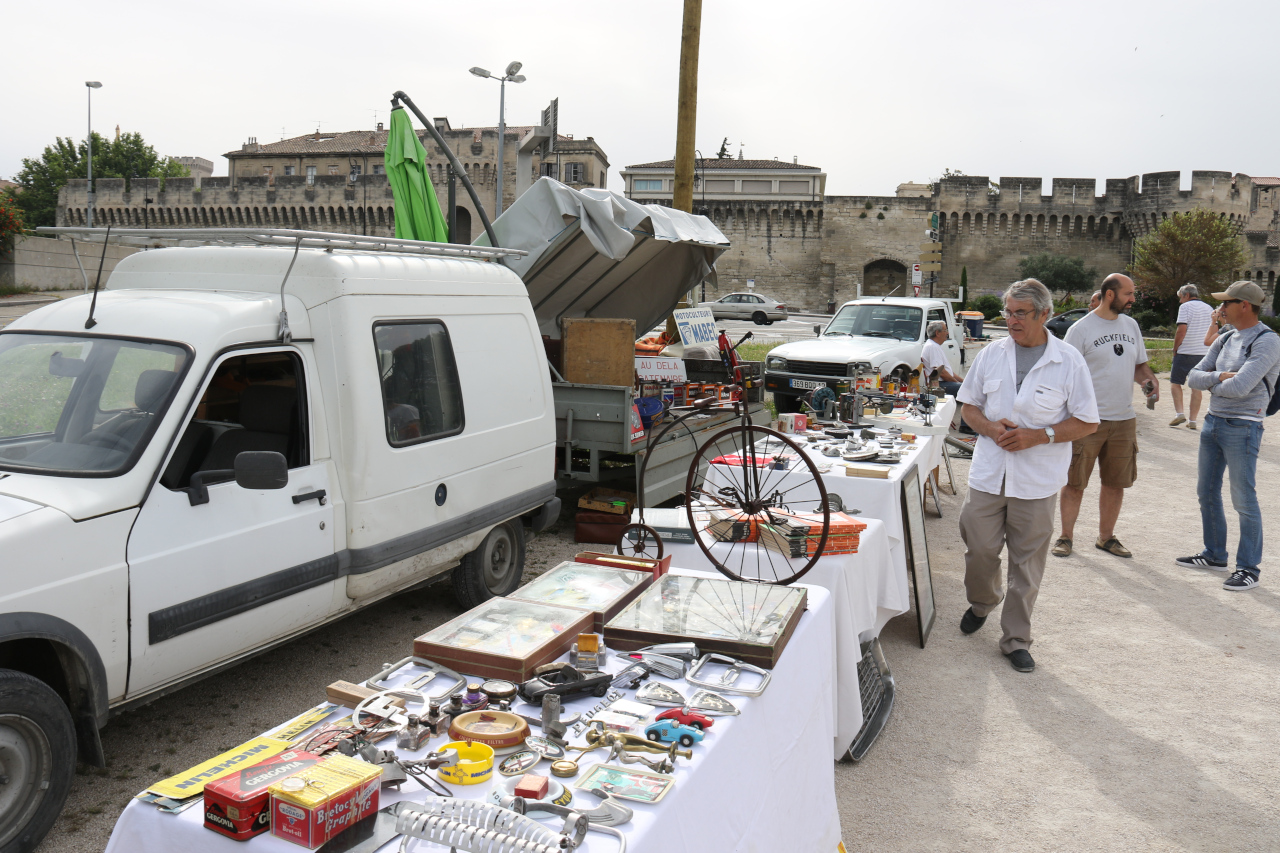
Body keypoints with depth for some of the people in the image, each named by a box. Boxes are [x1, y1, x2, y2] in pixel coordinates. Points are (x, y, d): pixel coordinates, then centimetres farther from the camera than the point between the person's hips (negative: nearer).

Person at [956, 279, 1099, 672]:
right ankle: (980, 604, 36)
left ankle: (1016, 640, 19)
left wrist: (1039, 436, -15)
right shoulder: (992, 353, 5)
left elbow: (1087, 422, -1)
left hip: (1037, 480, -2)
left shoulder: (1069, 361, -3)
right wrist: (990, 428, -10)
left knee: (1026, 564, 5)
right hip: (988, 473, 2)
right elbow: (969, 406, 11)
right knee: (979, 550, 5)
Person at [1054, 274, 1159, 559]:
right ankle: (1066, 537, 12)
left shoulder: (1130, 325, 11)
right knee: (1074, 483, 0)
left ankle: (1106, 537, 25)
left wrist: (1148, 378, -2)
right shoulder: (1081, 329, -8)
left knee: (1116, 483, 12)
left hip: (1124, 419, 6)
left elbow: (1139, 364, 21)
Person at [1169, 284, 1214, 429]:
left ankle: (1179, 413, -7)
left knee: (1175, 382, 6)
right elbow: (1214, 334, 15)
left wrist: (1175, 349, -5)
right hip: (1204, 353, 6)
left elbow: (1182, 330, -15)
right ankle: (1192, 420, 7)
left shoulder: (1185, 307, -6)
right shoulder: (1209, 309, 14)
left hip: (1185, 352, -6)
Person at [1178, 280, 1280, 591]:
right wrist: (1221, 377, -13)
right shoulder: (1225, 339, 11)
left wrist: (1212, 384, -4)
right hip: (1212, 422, 8)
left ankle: (1249, 568, 7)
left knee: (1244, 500, -3)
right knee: (1207, 493, 15)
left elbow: (1239, 387, -24)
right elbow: (1193, 377, 5)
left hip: (1242, 428, -8)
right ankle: (1215, 555, 29)